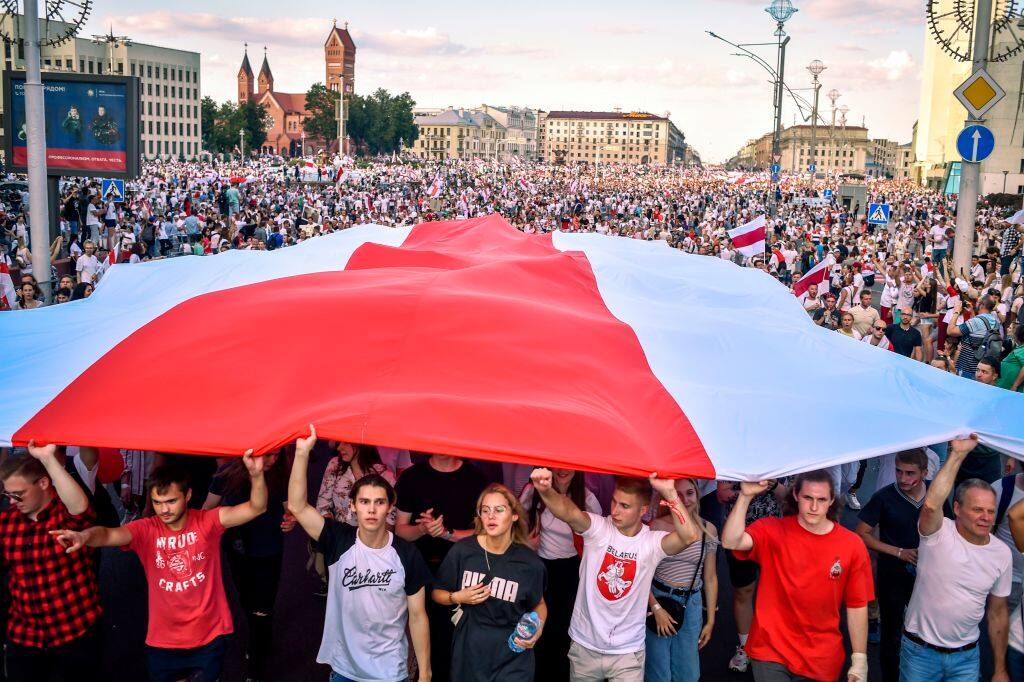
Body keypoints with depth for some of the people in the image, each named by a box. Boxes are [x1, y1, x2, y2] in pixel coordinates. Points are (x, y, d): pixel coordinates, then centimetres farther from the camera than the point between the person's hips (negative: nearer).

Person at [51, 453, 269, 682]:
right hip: (163, 641, 2)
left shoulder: (208, 522, -11)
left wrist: (256, 475, -41)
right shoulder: (146, 530, -8)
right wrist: (85, 536, -49)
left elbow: (256, 508, -21)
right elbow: (109, 535, -25)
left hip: (209, 637, -2)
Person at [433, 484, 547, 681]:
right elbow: (437, 593, 6)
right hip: (468, 652, 1)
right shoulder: (462, 551, -9)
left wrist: (538, 630, -10)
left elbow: (539, 604, 9)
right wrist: (457, 598, -14)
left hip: (512, 658, -1)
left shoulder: (530, 563, -10)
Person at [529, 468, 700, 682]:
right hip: (584, 646, 1)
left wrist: (669, 493, -34)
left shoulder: (652, 542, -11)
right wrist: (546, 490, -53)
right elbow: (568, 512, -32)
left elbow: (690, 536, -29)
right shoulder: (598, 529, -12)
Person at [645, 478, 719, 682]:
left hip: (692, 604, 3)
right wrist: (656, 608, -13)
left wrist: (711, 620, 10)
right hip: (658, 599, -3)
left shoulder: (708, 530, 1)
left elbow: (710, 578, 8)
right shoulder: (657, 527, -11)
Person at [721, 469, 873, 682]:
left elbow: (857, 606, 0)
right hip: (771, 652, -1)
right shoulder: (772, 531, -9)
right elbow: (731, 542, -28)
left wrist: (859, 660, 1)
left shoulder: (852, 545, -6)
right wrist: (745, 496, -36)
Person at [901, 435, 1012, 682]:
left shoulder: (1002, 553, -1)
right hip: (920, 650, -3)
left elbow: (997, 613, 8)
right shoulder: (939, 533, -14)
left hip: (966, 656, 3)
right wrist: (957, 454, -34)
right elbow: (931, 504, -39)